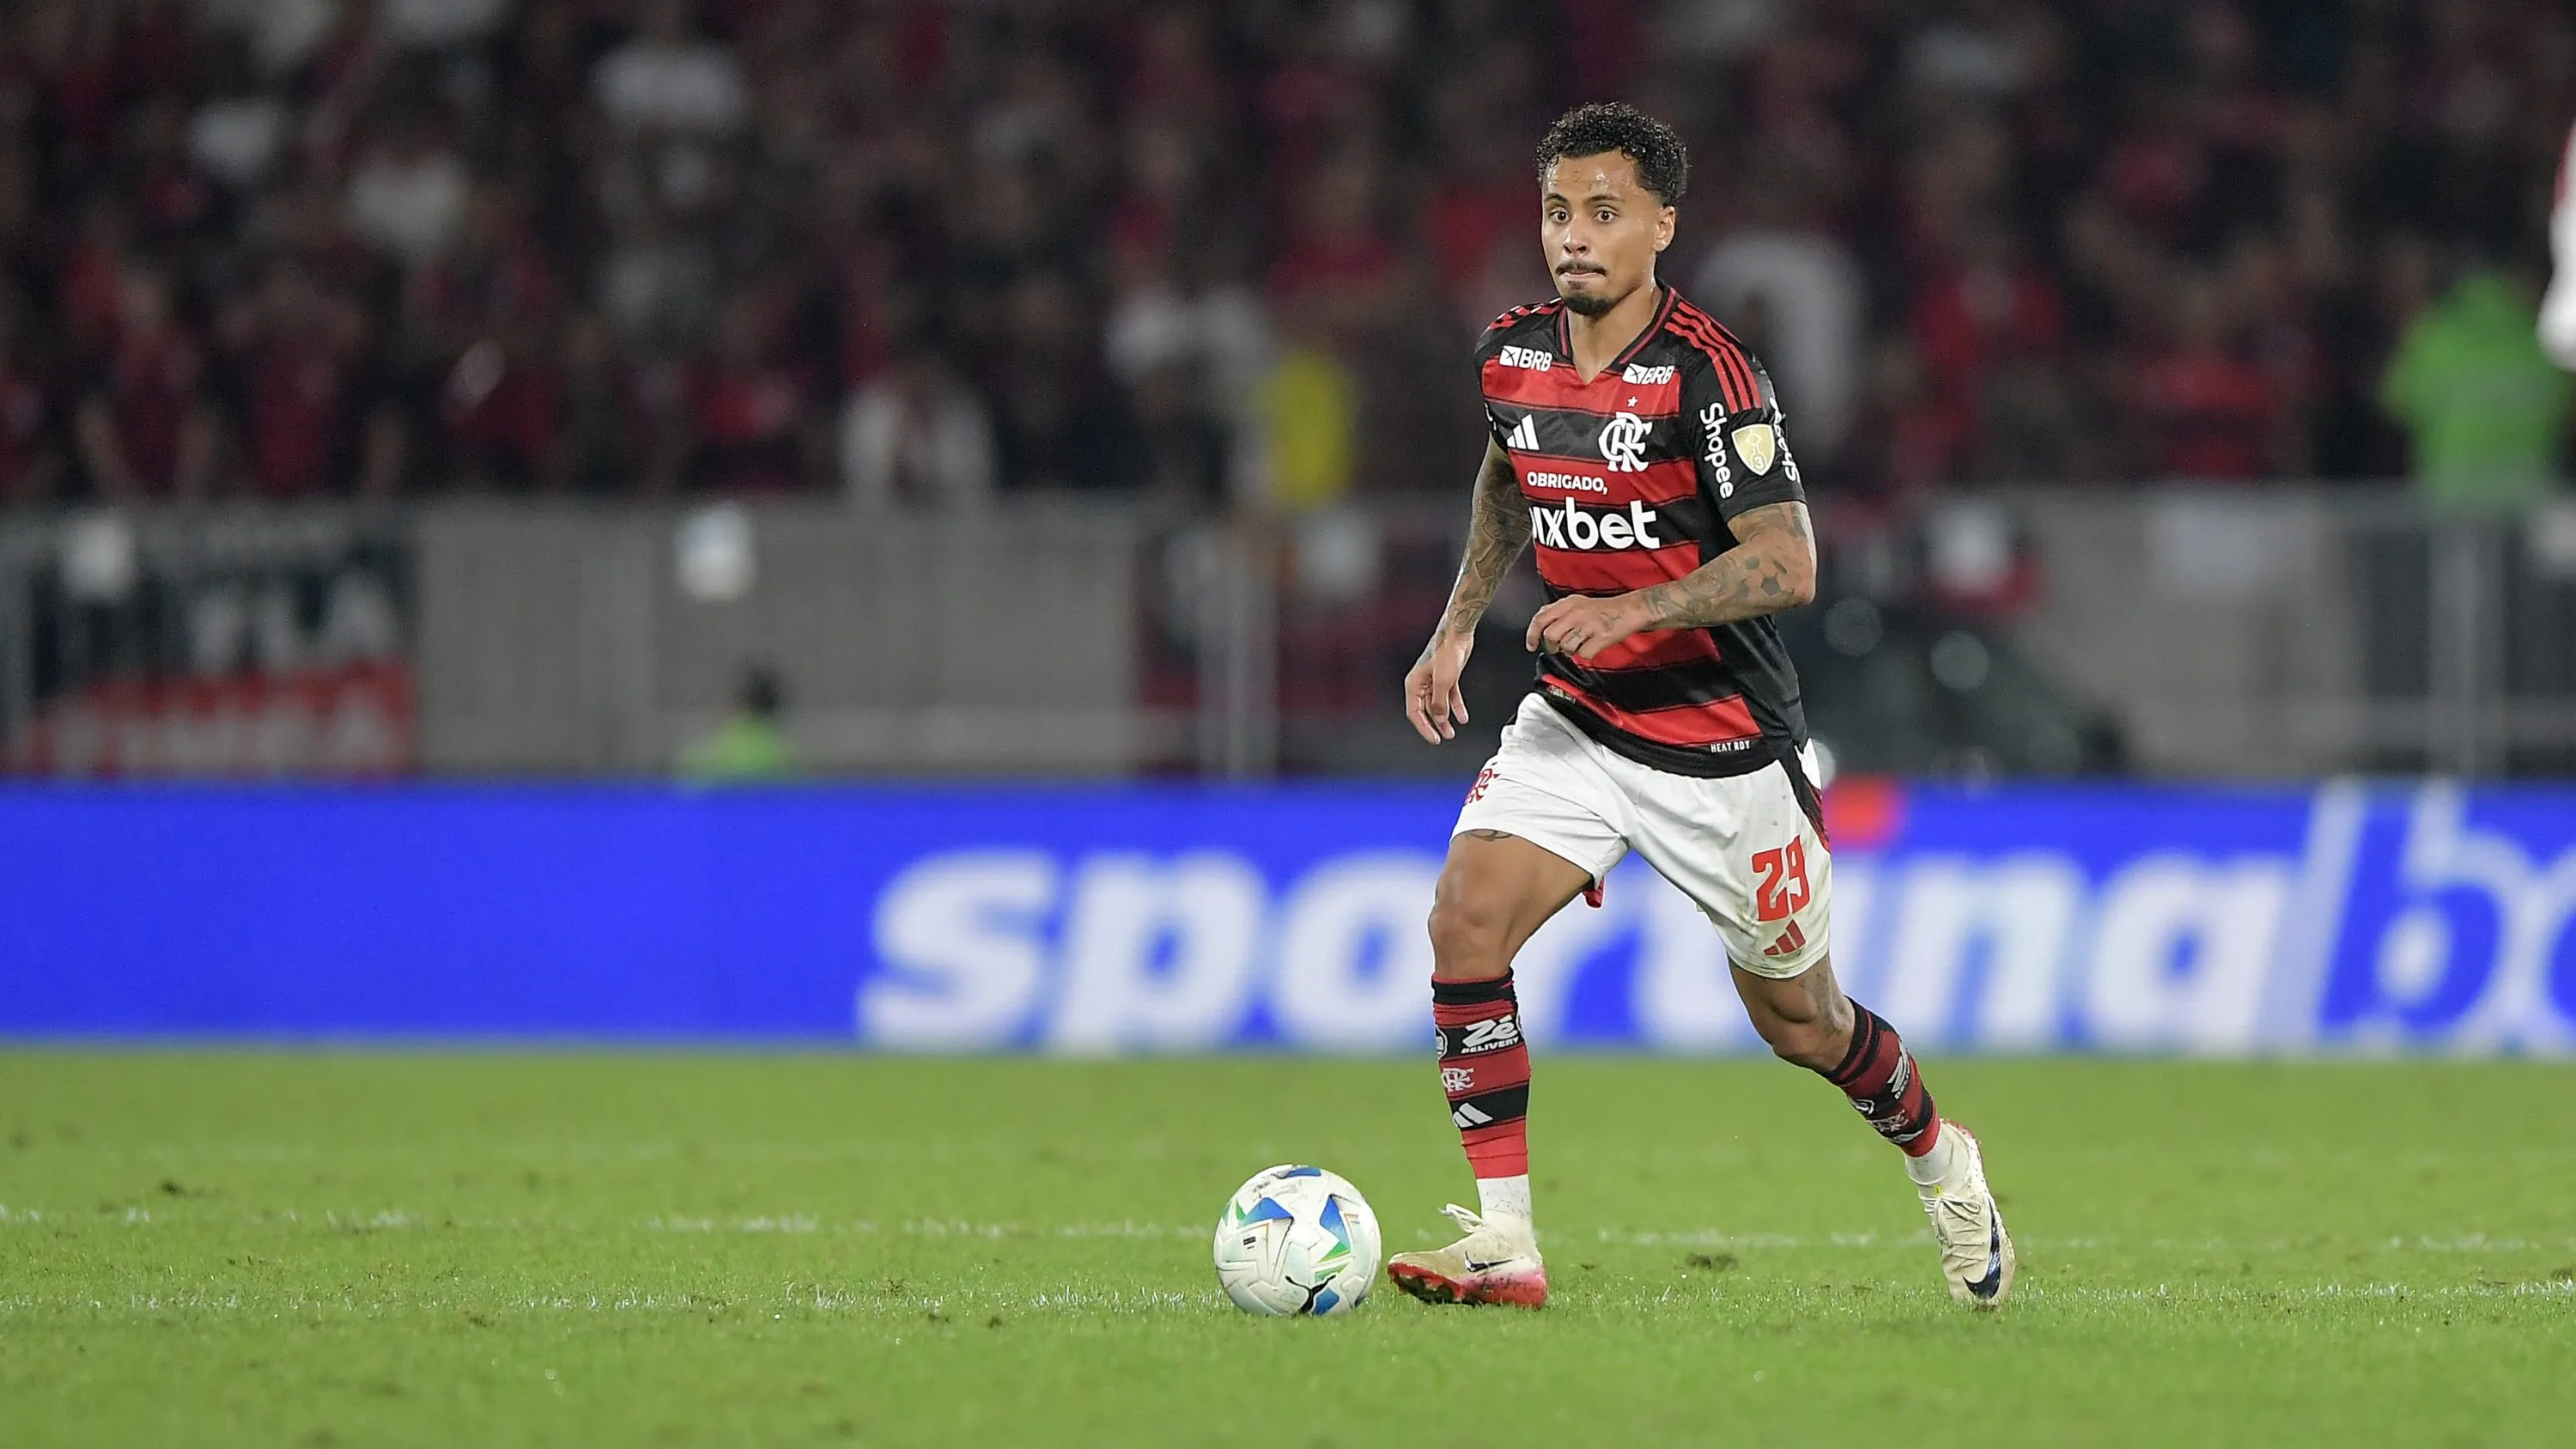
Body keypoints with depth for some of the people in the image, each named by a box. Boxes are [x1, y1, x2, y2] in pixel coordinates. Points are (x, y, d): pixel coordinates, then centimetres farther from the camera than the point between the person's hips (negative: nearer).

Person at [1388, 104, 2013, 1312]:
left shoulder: (1705, 373, -20)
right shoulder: (1513, 355, -1)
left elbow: (1786, 565, -24)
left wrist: (1632, 611, -35)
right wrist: (1456, 629, 12)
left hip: (1722, 743, -5)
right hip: (1575, 720, 5)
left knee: (1797, 1021, 9)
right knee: (1465, 921, -18)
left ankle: (1937, 1160, 41)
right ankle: (1504, 1244, -15)